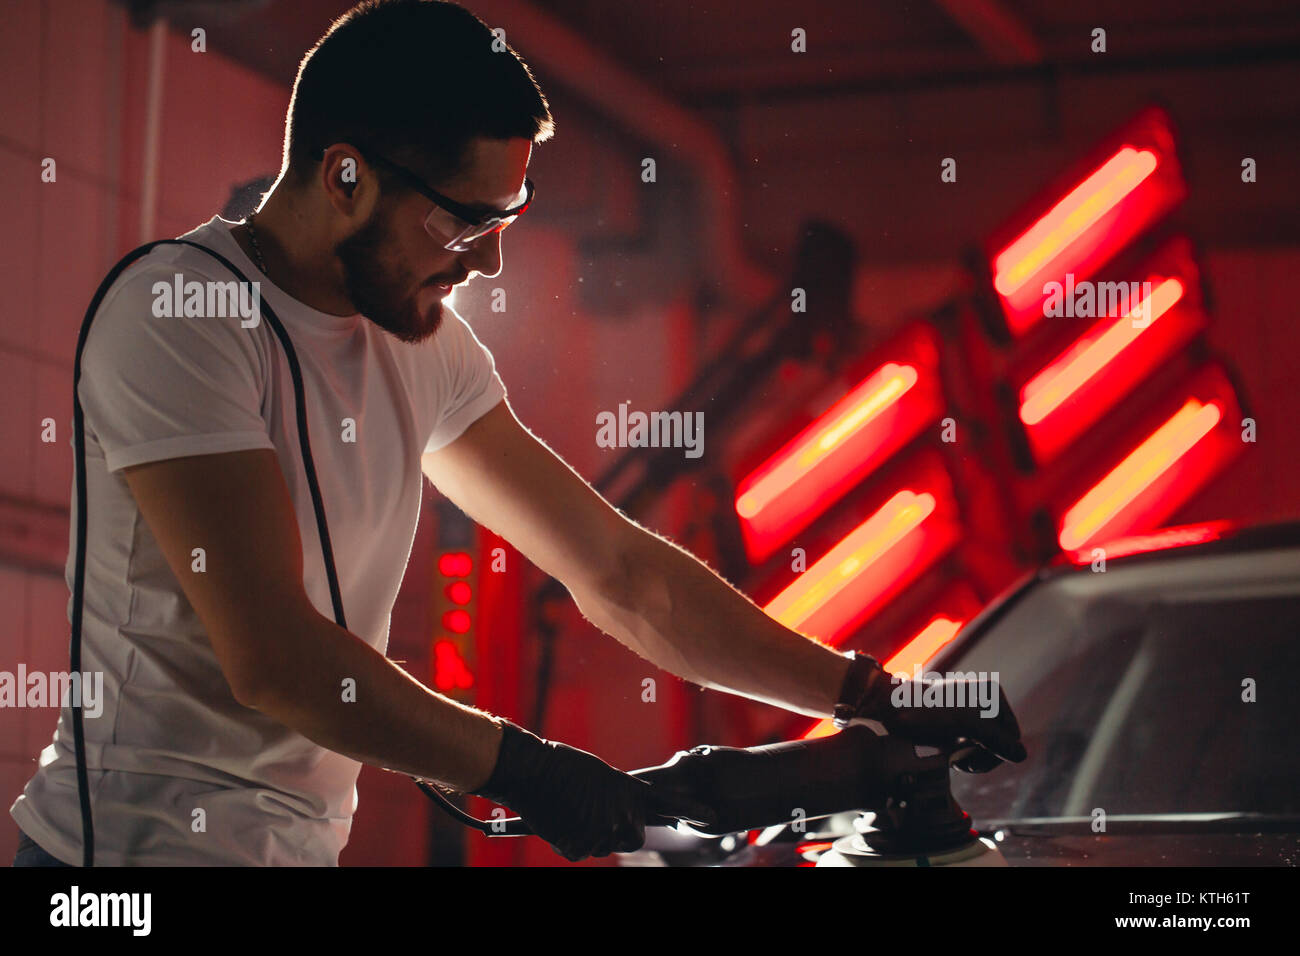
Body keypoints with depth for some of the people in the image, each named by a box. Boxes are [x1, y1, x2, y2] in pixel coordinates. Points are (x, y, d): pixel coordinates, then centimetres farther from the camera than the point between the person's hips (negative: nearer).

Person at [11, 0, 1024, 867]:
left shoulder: (423, 344, 10)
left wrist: (876, 697, 9)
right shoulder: (176, 315, -16)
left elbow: (620, 573, 13)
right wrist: (517, 766, -15)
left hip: (300, 840, 8)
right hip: (145, 838, -8)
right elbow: (274, 658, -23)